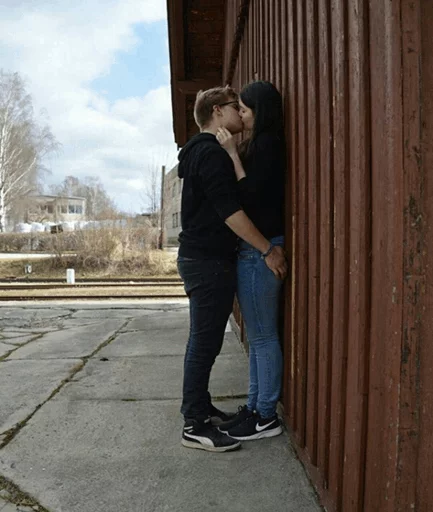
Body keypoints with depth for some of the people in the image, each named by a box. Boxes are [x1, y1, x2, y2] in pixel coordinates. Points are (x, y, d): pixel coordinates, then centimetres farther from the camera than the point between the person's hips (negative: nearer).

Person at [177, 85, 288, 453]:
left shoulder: (203, 151, 20)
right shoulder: (212, 152, -12)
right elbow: (229, 210, -21)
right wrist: (268, 249, -18)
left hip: (201, 257, 11)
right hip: (207, 260, -11)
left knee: (204, 340, 16)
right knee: (204, 343, -5)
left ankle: (201, 408, 29)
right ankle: (195, 426, 4)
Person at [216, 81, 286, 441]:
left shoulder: (267, 144, -11)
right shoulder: (261, 144, 17)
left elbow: (251, 196, -17)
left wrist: (232, 154, -15)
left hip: (260, 249, -10)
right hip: (253, 248, 10)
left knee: (262, 335, -2)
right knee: (259, 335, 14)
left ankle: (266, 417, 10)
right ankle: (255, 407, 25)